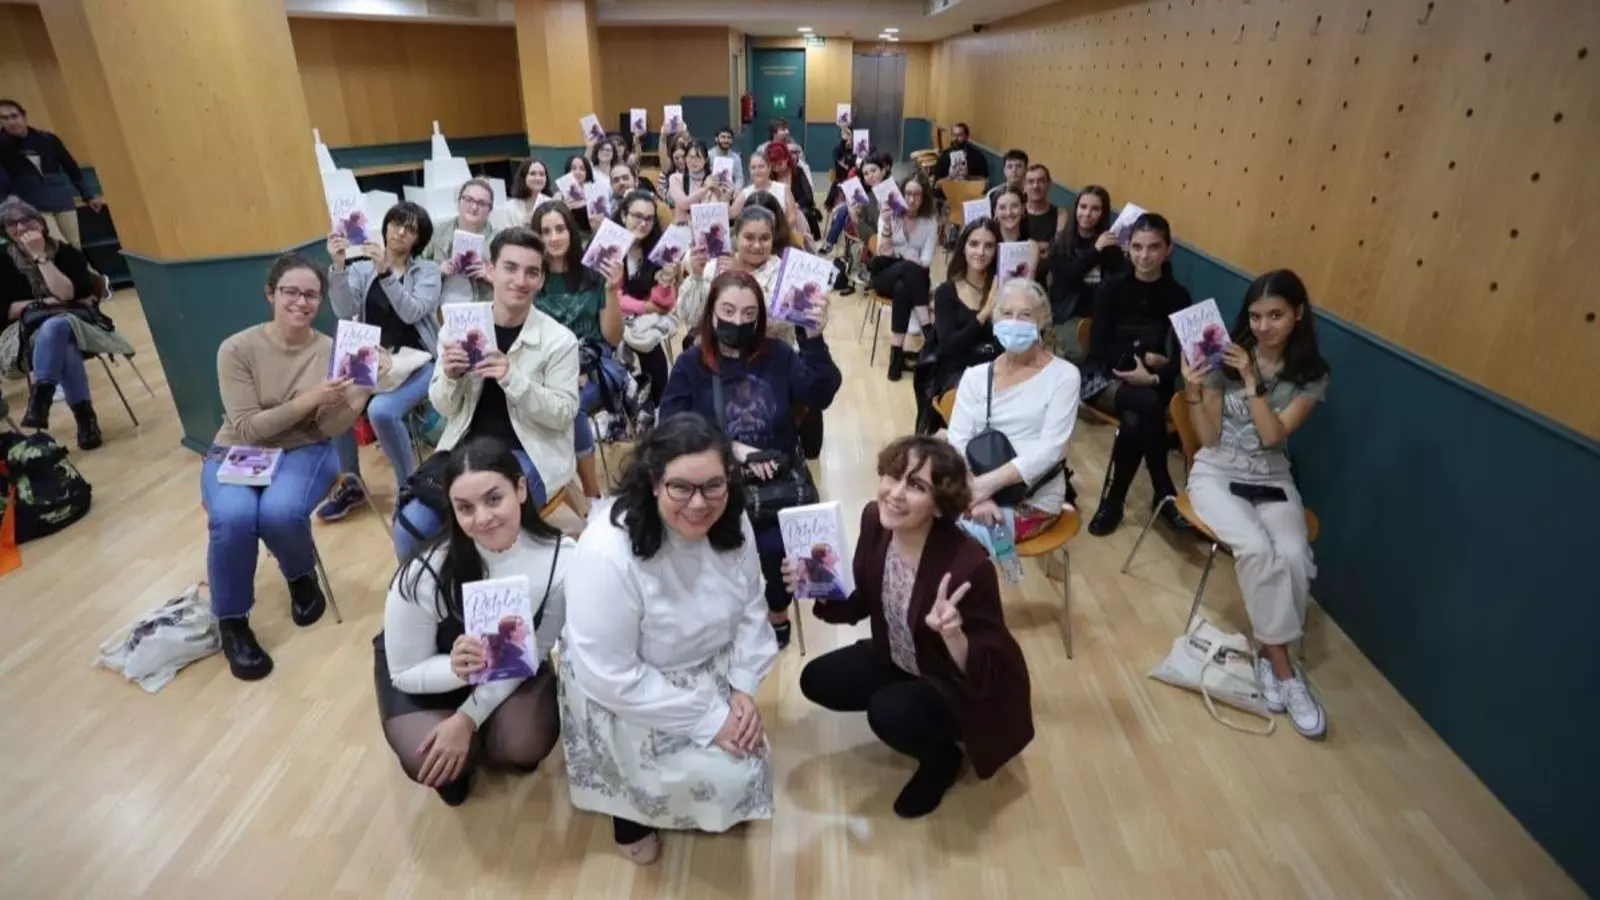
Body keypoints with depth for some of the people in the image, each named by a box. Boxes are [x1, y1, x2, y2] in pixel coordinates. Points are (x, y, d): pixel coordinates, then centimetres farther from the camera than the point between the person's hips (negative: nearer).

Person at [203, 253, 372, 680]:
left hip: (303, 452, 0)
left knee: (280, 512, -33)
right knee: (233, 517, -32)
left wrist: (359, 395, -26)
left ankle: (302, 577, 3)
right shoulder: (238, 349, -10)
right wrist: (310, 399, -27)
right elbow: (247, 428, -16)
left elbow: (329, 429, -8)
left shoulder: (330, 351, -4)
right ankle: (231, 620, -6)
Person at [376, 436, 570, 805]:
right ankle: (461, 763, 14)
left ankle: (476, 739, 14)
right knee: (432, 761, -24)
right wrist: (456, 670, -40)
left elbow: (533, 652, -17)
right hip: (425, 669, -1)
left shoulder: (561, 560, -31)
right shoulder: (426, 572, -34)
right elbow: (406, 672, -19)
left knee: (526, 745, -21)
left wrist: (468, 718, -24)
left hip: (509, 664, 1)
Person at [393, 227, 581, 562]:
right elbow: (445, 409, 6)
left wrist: (513, 379, -24)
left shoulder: (559, 340, -7)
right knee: (410, 522, -15)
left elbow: (563, 414, -10)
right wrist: (449, 377, -18)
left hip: (530, 454, -3)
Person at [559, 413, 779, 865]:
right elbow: (611, 675, -28)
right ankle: (634, 803, 17)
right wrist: (709, 717, -24)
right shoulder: (608, 553, -34)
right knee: (719, 777, -12)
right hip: (627, 696, -6)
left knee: (747, 759, 4)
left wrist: (744, 687, -11)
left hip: (712, 673, 6)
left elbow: (750, 608, 1)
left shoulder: (731, 524, -14)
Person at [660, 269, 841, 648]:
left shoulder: (778, 356, 6)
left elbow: (820, 396, -9)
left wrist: (814, 339, -23)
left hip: (780, 480, 1)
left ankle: (778, 611, 11)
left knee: (777, 546, -23)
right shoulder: (690, 365, 4)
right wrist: (731, 449, -15)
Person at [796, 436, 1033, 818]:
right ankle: (917, 725, 18)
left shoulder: (968, 564, -36)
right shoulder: (875, 521, -18)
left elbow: (985, 672, -28)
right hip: (899, 662, 7)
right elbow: (860, 603, -1)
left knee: (888, 712, -28)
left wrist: (953, 635, -48)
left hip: (968, 690, -6)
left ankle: (943, 757, 7)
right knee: (816, 680, 2)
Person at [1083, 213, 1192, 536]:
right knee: (1147, 405, -34)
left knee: (1134, 423, -34)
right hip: (1105, 378, -1)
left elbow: (1182, 358, -2)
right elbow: (1098, 348, -6)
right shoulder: (1111, 289, -1)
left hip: (1152, 385, 1)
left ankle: (1114, 499, -12)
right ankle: (1164, 494, -17)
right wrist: (1145, 357, -12)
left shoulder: (1178, 296, 3)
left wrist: (1154, 376, -21)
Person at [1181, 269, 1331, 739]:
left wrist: (1251, 381, -21)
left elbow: (1272, 436, -15)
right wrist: (1192, 391, -22)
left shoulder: (1312, 374, -2)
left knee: (1294, 556, -26)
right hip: (1217, 474, -2)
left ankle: (1269, 652, -3)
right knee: (1257, 549, -28)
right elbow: (1209, 438, -6)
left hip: (1273, 480, 2)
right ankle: (1282, 665, -11)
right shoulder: (1225, 359, -6)